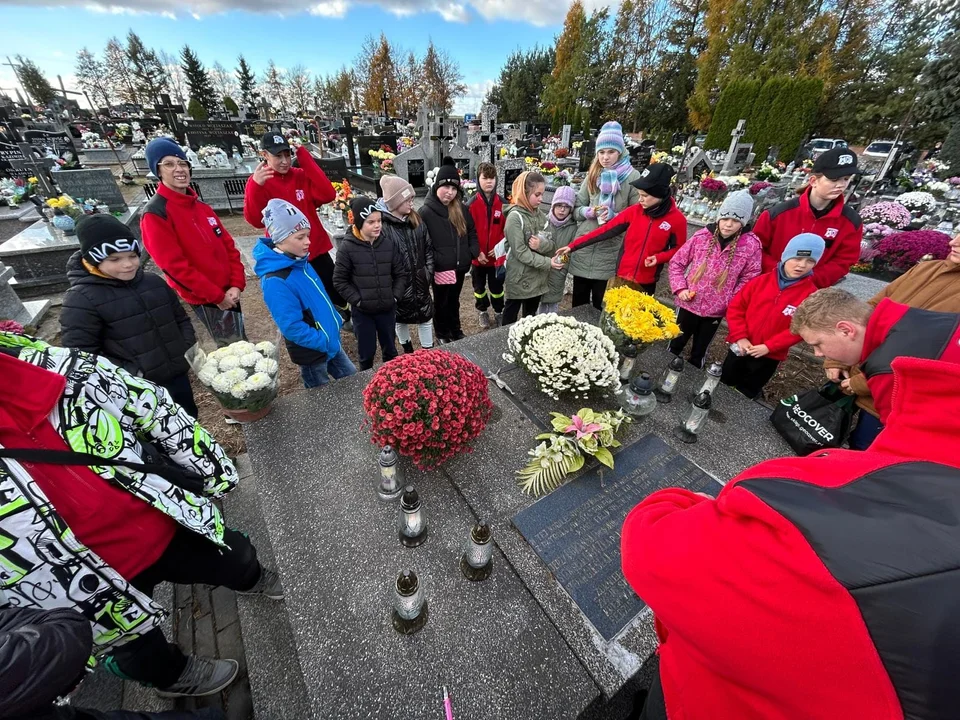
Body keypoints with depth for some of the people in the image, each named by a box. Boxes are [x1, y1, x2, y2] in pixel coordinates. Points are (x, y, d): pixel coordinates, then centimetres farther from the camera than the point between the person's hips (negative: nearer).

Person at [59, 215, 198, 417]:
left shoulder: (153, 282, 5)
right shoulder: (81, 299, -12)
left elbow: (181, 319, 14)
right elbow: (81, 355, -13)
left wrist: (189, 349, -1)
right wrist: (134, 374, -20)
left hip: (177, 375, 5)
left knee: (190, 420, 22)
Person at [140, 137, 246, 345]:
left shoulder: (201, 206, 11)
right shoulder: (155, 214, -11)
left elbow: (228, 245, 8)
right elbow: (174, 265, -17)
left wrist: (236, 284, -5)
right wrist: (216, 296, -16)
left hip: (228, 292, 7)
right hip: (204, 299, -7)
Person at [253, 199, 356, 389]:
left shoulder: (300, 262, -1)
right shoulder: (275, 281, -27)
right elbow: (292, 327, -27)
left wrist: (336, 321, 9)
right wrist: (325, 343, -20)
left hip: (330, 341, 8)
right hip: (312, 351, -8)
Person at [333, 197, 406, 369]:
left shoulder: (389, 243, -2)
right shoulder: (347, 247, -9)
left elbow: (400, 274, 5)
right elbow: (339, 280, -4)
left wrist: (395, 296, -4)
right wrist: (357, 300, -10)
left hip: (387, 308, 3)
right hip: (362, 311, -2)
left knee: (390, 350, 18)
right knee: (367, 353, 10)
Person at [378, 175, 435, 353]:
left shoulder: (417, 220, 1)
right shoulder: (383, 226, -18)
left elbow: (428, 249, 7)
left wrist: (428, 272, -1)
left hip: (420, 282, 4)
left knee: (425, 318, 13)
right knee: (401, 319, 17)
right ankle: (407, 350, 41)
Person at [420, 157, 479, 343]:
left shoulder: (462, 210, 4)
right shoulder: (426, 212, -13)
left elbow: (472, 232, 13)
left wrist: (473, 252, -1)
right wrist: (433, 261, -20)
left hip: (460, 265, 5)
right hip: (440, 268, -5)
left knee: (454, 300, 21)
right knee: (441, 302, 13)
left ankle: (456, 331, 39)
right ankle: (442, 334, 31)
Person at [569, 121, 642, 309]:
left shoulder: (632, 177, -3)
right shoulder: (592, 174, 11)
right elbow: (576, 208, 10)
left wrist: (614, 216, -21)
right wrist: (588, 212, -10)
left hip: (610, 253, -4)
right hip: (583, 248, 4)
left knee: (601, 306, 9)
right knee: (579, 303, 15)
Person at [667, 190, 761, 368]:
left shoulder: (751, 245, -10)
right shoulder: (702, 236, -9)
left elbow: (749, 279, -6)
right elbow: (677, 262, -1)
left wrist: (730, 302, -14)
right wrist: (680, 288, -11)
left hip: (716, 311, 0)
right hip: (688, 304, 0)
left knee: (699, 352, 18)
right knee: (675, 345, 18)